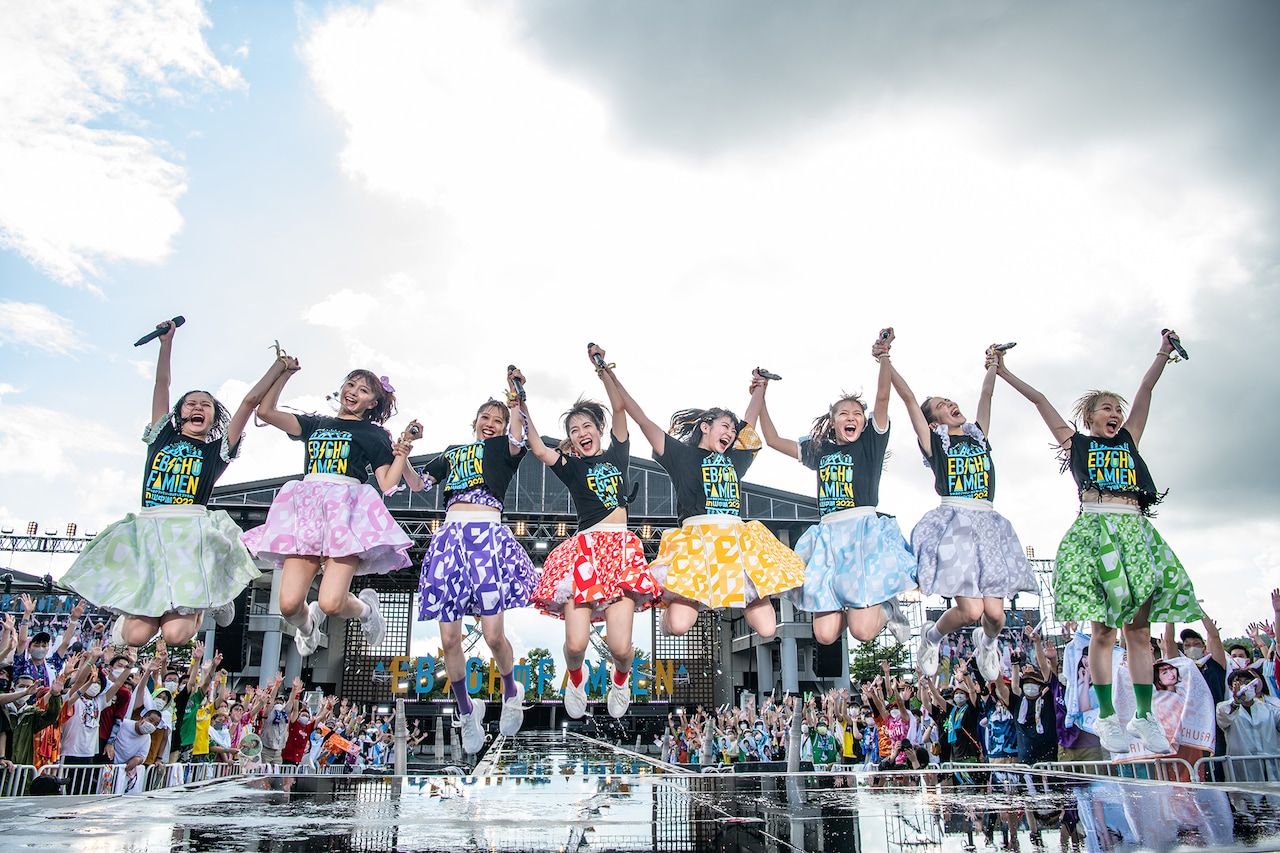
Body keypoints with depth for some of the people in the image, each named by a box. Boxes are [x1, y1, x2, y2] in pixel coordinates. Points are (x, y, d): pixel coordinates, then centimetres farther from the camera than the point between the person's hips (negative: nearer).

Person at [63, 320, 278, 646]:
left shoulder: (218, 449, 13)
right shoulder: (162, 438, 19)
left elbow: (251, 400, 9)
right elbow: (161, 383, 19)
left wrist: (280, 368, 12)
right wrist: (167, 341, 21)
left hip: (193, 534, -2)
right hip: (147, 532, 2)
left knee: (175, 634, -16)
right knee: (137, 635, -10)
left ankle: (207, 603, 18)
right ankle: (132, 613, 26)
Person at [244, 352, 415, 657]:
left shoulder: (375, 434, 14)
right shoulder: (316, 424, 24)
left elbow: (387, 484, 5)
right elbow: (266, 411, 15)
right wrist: (283, 372, 17)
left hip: (347, 509, -3)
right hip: (306, 509, 3)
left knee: (331, 602, -19)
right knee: (289, 605, -8)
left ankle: (366, 607, 16)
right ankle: (308, 624, 29)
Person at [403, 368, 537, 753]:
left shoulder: (502, 448, 13)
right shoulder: (452, 453, 25)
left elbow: (517, 442, -11)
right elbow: (418, 483, 21)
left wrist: (515, 401, -23)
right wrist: (403, 457, 4)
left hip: (488, 536, -3)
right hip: (450, 536, 4)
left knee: (493, 634, -11)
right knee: (449, 639, -1)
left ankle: (511, 692, 20)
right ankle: (466, 711, 21)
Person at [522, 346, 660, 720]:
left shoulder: (616, 455, 16)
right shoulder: (571, 466, 12)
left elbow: (620, 408, 6)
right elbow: (539, 449, -6)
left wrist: (603, 367, 0)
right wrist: (522, 405, -10)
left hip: (621, 547, 1)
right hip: (583, 549, 0)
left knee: (620, 647, -9)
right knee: (576, 643, -12)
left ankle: (621, 678, 28)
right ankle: (575, 680, 25)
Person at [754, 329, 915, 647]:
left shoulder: (870, 444, 10)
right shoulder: (819, 449, 19)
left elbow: (882, 397, -3)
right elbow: (773, 440, 22)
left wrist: (885, 355, -9)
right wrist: (761, 396, 21)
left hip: (865, 532, -3)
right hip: (828, 538, 3)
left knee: (862, 630, -15)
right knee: (825, 635, -6)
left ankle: (887, 609, 19)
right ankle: (851, 606, 26)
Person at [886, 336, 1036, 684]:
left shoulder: (979, 434, 18)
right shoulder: (934, 441, 7)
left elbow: (986, 394, 19)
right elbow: (909, 399, -3)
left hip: (988, 525, 4)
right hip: (952, 524, -4)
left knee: (994, 612, -3)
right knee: (970, 609, -14)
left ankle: (988, 641, 34)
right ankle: (932, 635, 19)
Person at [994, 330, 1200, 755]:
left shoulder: (1128, 438, 21)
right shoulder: (1074, 441, 13)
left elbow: (1146, 389, 21)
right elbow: (1039, 400, 14)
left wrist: (1163, 352, 21)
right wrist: (1003, 373, 16)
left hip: (1135, 529, 3)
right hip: (1095, 528, -3)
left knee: (1139, 628, 2)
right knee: (1103, 629, -4)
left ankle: (1145, 716, 8)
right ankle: (1107, 718, 1)